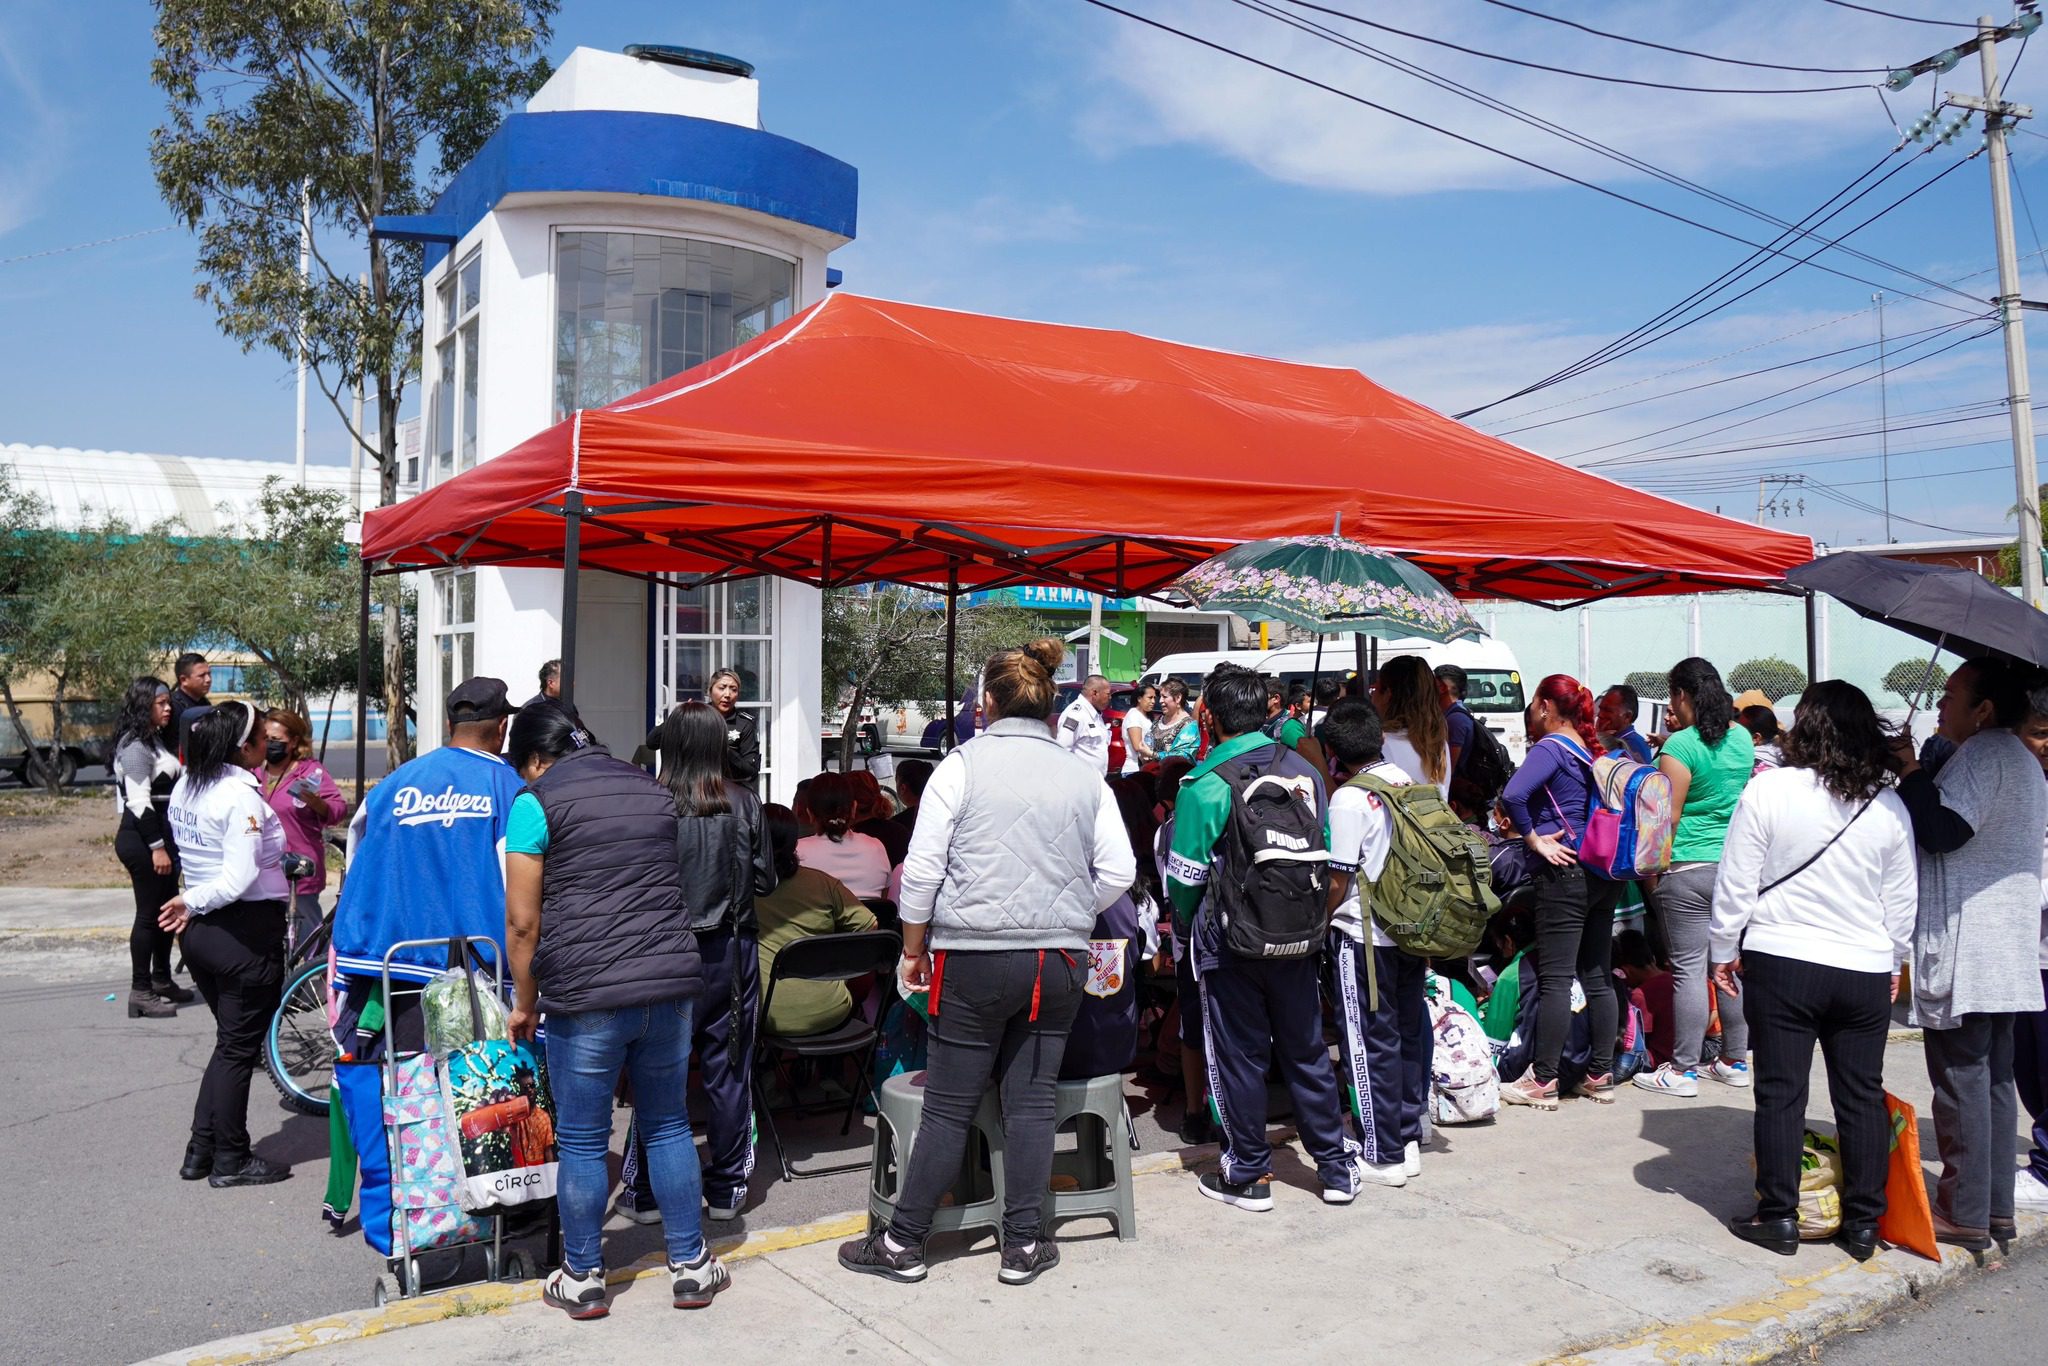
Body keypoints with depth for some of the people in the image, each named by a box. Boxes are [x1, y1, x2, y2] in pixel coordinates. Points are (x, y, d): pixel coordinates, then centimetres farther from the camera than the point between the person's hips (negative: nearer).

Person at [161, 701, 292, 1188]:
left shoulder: (185, 787, 7)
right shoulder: (242, 795, -20)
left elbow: (197, 857, 14)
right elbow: (238, 880, -25)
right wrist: (192, 903, -11)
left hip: (202, 930, 9)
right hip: (247, 933, -9)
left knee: (229, 1041, 21)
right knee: (239, 1048, 4)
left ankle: (201, 1151, 26)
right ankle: (231, 1161, 15)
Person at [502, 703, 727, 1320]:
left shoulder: (536, 802, -2)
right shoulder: (653, 789, 14)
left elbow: (522, 920, -3)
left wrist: (524, 1002, 9)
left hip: (585, 996, -5)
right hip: (672, 981, 5)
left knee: (582, 1141, 10)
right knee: (668, 1125, 17)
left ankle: (583, 1280, 23)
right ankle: (690, 1266, 24)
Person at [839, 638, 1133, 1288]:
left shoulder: (963, 764, -5)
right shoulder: (1085, 776, 5)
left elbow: (922, 869, -6)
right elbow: (1118, 871, 3)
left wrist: (913, 949, 4)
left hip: (974, 956, -3)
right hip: (1060, 961, 3)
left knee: (949, 1105, 6)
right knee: (1031, 1101, 11)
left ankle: (904, 1241, 18)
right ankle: (1025, 1244, 18)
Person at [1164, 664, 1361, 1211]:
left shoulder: (1206, 785, -15)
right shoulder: (1304, 771, 0)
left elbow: (1184, 878, -11)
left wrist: (1185, 924, 8)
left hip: (1231, 942, -4)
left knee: (1238, 1057, 8)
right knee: (1306, 1050, 15)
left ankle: (1249, 1175, 18)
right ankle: (1335, 1166, 24)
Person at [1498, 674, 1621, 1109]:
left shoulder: (1550, 748, -11)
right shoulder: (1592, 749, 12)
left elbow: (1513, 795, -28)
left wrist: (1533, 838, -14)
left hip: (1566, 873, -8)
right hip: (1605, 874, 8)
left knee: (1555, 979, -4)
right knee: (1598, 976, 12)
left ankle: (1542, 1081, 1)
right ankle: (1601, 1076, 19)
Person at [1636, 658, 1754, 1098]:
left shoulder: (1681, 746, -13)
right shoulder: (1742, 739, 7)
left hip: (1689, 868, -7)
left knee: (1689, 968, -3)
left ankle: (1682, 1071, 3)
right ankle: (1735, 1061, 22)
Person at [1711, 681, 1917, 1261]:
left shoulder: (1768, 790, -11)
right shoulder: (1889, 806, 0)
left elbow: (1736, 882, -8)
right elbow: (1903, 899, 9)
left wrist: (1725, 951, 4)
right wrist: (1893, 963, 23)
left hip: (1781, 963, -3)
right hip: (1865, 971, 3)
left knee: (1780, 1092, 6)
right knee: (1863, 1096, 12)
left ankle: (1779, 1216, 12)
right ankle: (1863, 1223, 20)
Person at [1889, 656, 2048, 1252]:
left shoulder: (1984, 753, -13)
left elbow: (1942, 829, -22)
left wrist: (1910, 772, -11)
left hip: (1965, 952, -10)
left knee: (1960, 1080, -4)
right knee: (1994, 1077, 13)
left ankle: (1964, 1215, 1)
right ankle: (1996, 1208, 20)